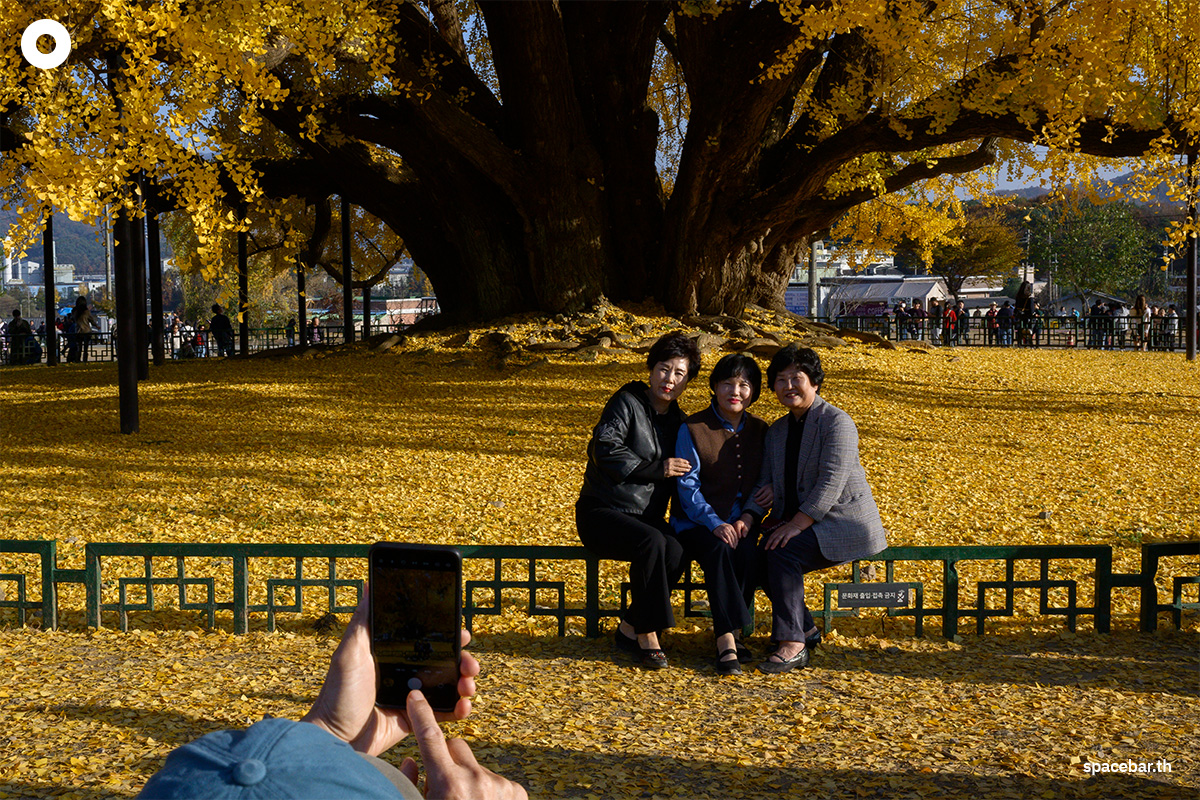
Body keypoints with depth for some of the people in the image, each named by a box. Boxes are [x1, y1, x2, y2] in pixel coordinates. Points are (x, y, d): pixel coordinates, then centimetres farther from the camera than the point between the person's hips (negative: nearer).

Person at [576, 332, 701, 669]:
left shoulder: (677, 422, 15)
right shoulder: (626, 403, -5)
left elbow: (682, 472, 24)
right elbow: (605, 452, -17)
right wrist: (658, 469, -16)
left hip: (647, 516, 6)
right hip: (602, 512, -5)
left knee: (675, 552, -27)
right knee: (652, 542, -34)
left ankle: (629, 629, -14)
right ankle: (647, 632, -23)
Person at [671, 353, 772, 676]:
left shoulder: (759, 431, 10)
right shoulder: (692, 429, -1)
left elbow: (764, 479, 13)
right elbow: (687, 486, -7)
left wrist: (747, 519, -8)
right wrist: (714, 523, -23)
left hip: (740, 524, 3)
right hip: (695, 523, -3)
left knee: (746, 552, -31)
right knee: (719, 551, -34)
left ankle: (725, 633, -19)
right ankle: (728, 640, -37)